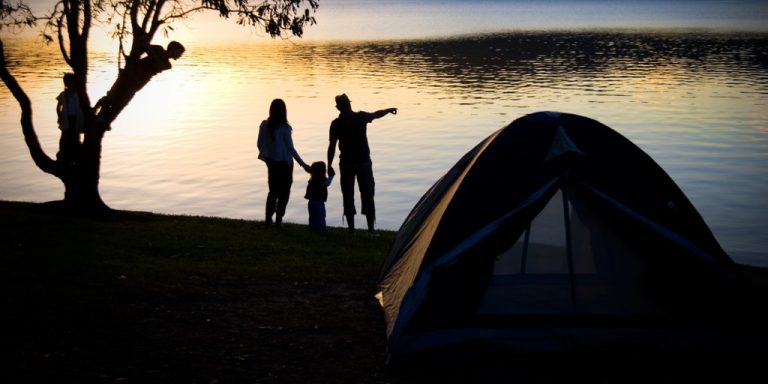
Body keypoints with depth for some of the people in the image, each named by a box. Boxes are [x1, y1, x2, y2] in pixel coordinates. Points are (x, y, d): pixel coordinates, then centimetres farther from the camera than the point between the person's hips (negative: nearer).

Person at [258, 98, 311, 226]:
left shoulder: (264, 125, -4)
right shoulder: (284, 128, -17)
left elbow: (260, 145, 2)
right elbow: (290, 148, -15)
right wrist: (303, 164, -9)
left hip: (271, 162, 4)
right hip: (284, 163, -4)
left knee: (273, 191, 16)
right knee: (284, 192, 8)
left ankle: (268, 219, 11)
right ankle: (278, 220, 3)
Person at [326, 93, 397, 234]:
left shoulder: (336, 124, -7)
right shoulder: (361, 117, -3)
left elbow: (332, 146, -9)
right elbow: (377, 114, 16)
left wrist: (329, 165, -1)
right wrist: (389, 110, 35)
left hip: (346, 164, -1)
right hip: (364, 162, 1)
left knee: (348, 196, 7)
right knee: (367, 196, 6)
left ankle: (351, 229, 6)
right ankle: (371, 229, 4)